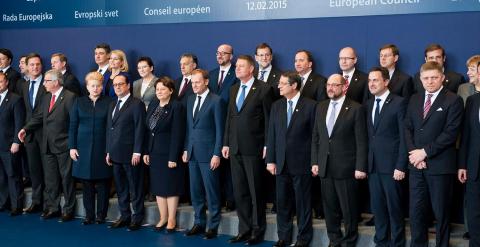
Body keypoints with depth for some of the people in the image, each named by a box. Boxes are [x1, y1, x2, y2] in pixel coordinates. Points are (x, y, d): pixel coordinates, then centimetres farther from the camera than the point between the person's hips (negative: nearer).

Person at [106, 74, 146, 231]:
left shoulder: (137, 104, -7)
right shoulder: (112, 105, 17)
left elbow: (139, 130, -11)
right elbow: (109, 129, 19)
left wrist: (137, 152, -16)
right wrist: (108, 151, 14)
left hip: (131, 154, -7)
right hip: (115, 155, 7)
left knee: (135, 188, 1)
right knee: (120, 188, 12)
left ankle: (137, 218, 10)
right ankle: (125, 216, 21)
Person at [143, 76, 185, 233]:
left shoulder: (176, 107, -12)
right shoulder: (153, 105, 9)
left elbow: (177, 134, -15)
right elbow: (148, 130, 10)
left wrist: (173, 157, -18)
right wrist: (146, 151, 5)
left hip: (169, 153, -7)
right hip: (154, 153, 7)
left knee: (171, 186, 1)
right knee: (158, 186, 11)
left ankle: (171, 219, 11)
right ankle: (163, 218, 21)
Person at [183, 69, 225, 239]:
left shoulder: (216, 101, -8)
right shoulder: (190, 100, 12)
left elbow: (220, 129, -9)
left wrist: (217, 154, -13)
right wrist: (186, 149, 12)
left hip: (208, 153, -6)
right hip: (192, 152, 6)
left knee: (211, 191, 1)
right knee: (195, 191, 11)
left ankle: (213, 226, 10)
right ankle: (199, 223, 22)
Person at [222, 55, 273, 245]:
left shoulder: (263, 89, -6)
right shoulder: (234, 89, 14)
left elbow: (268, 119, -8)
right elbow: (229, 117, 15)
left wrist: (267, 145, -11)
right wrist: (226, 143, 11)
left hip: (253, 148, -6)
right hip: (235, 148, 6)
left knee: (255, 192, 3)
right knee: (239, 192, 10)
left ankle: (257, 231, 14)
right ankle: (244, 230, 20)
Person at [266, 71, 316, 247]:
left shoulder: (310, 105, -6)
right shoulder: (276, 106, 8)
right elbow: (272, 134, 7)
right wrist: (270, 160, 2)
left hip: (301, 162, -4)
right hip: (281, 163, 4)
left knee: (303, 201, 5)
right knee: (282, 201, 11)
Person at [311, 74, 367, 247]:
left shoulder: (355, 109, -6)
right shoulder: (321, 107, 10)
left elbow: (361, 141, -8)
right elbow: (315, 137, 12)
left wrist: (360, 167, -12)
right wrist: (314, 162, 7)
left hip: (346, 167, -5)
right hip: (324, 166, 5)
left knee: (349, 208, 4)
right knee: (329, 207, 12)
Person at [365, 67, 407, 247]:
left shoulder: (399, 103, -6)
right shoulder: (368, 105, 12)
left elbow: (404, 137, -10)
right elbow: (368, 136, 11)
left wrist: (401, 166, -14)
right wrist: (365, 163, 4)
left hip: (391, 165, -5)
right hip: (373, 165, 5)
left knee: (394, 208, 3)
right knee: (377, 207, 11)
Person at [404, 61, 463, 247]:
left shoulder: (453, 101, -5)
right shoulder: (414, 100, 14)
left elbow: (450, 133, -13)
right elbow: (407, 128, 9)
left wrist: (425, 152, -14)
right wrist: (414, 153, -6)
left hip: (440, 166, -5)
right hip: (417, 164, 5)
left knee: (441, 211, 5)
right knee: (416, 211, 7)